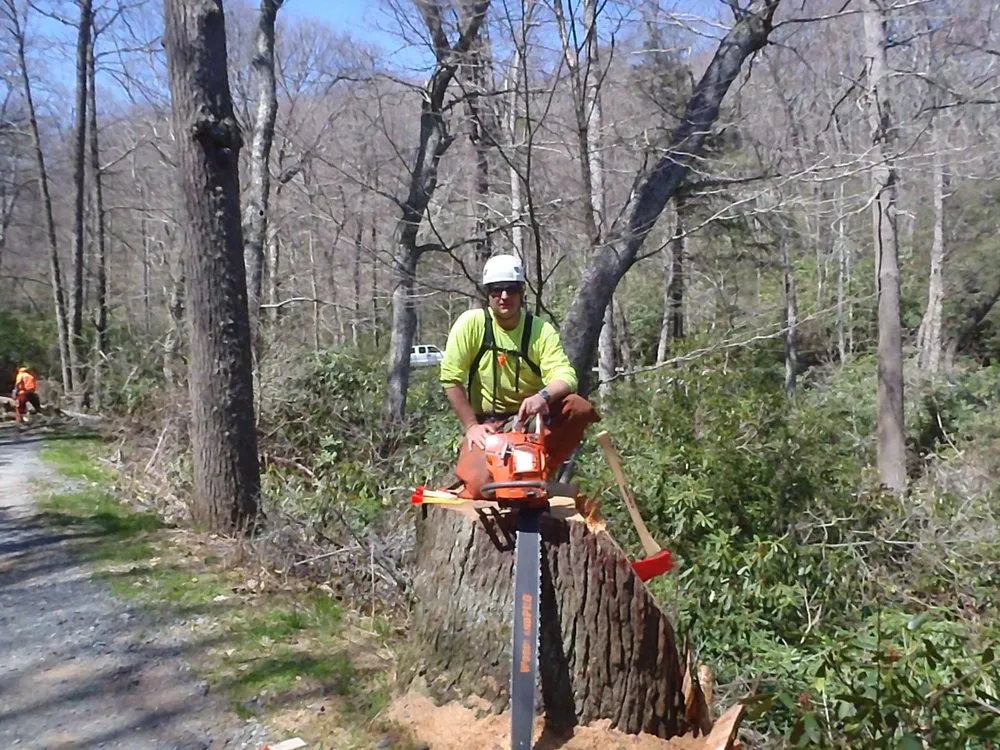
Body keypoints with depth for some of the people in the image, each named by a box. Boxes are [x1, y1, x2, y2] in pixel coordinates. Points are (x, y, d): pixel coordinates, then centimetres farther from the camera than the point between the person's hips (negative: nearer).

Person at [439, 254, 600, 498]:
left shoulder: (541, 330, -7)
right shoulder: (471, 323, -11)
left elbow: (565, 376, -19)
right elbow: (451, 379, -10)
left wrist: (544, 396, -41)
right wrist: (471, 426, -13)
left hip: (531, 417, 2)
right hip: (488, 423, -2)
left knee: (579, 408, -26)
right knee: (482, 482, -29)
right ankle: (470, 472, 11)